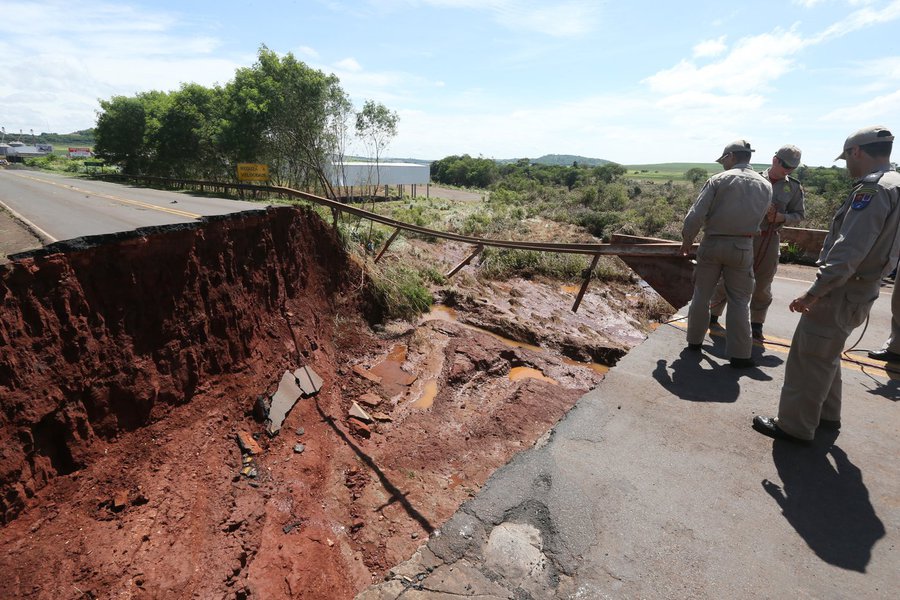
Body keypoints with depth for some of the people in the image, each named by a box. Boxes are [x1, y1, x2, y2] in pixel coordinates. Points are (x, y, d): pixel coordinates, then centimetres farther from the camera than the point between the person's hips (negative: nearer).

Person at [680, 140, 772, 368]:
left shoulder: (718, 180, -6)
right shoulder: (765, 185, 4)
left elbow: (695, 215, -12)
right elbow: (757, 218, 7)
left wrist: (686, 240, 1)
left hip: (712, 244, -1)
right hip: (742, 247, 2)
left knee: (702, 295, 12)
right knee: (739, 301, 7)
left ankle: (694, 340, 22)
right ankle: (739, 354, 8)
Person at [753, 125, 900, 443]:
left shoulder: (872, 190, -19)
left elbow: (848, 253, -28)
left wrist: (813, 293, -28)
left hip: (841, 294, -10)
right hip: (861, 290, 10)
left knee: (807, 358, -1)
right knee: (825, 355, 22)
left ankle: (794, 425, 9)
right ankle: (826, 415, 36)